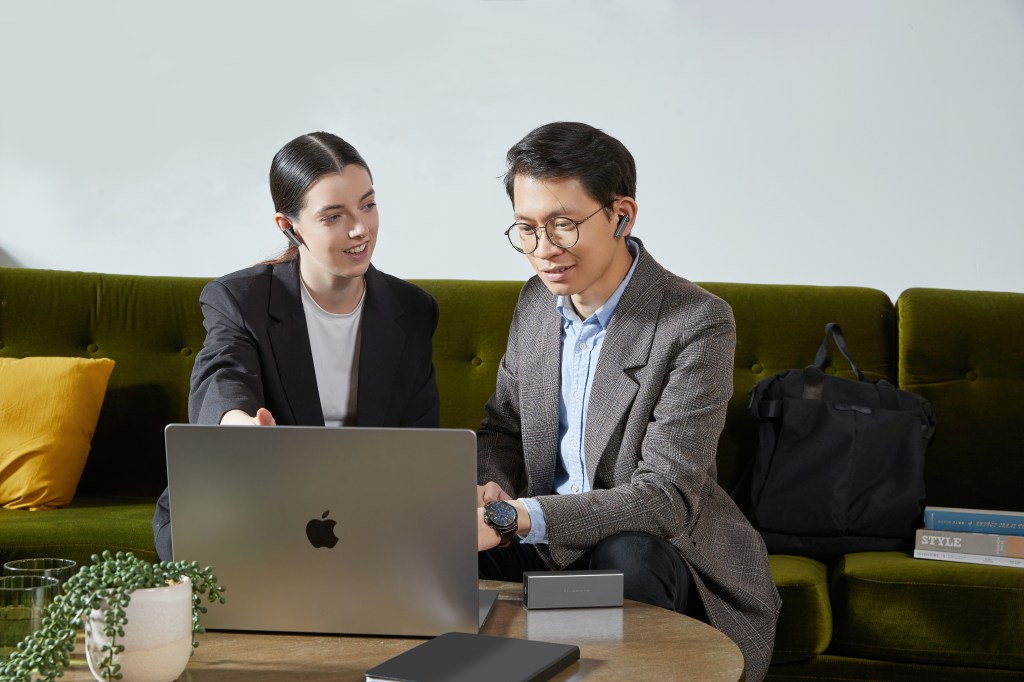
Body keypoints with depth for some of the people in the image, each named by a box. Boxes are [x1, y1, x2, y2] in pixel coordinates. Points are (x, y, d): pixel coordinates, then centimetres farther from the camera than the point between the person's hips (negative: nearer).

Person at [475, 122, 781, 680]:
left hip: (661, 548, -5)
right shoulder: (536, 300, 3)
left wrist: (515, 519, -35)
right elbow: (502, 429, 13)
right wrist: (490, 492, -13)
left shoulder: (698, 324, -20)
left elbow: (666, 499, -25)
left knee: (627, 556, -36)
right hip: (552, 544, 5)